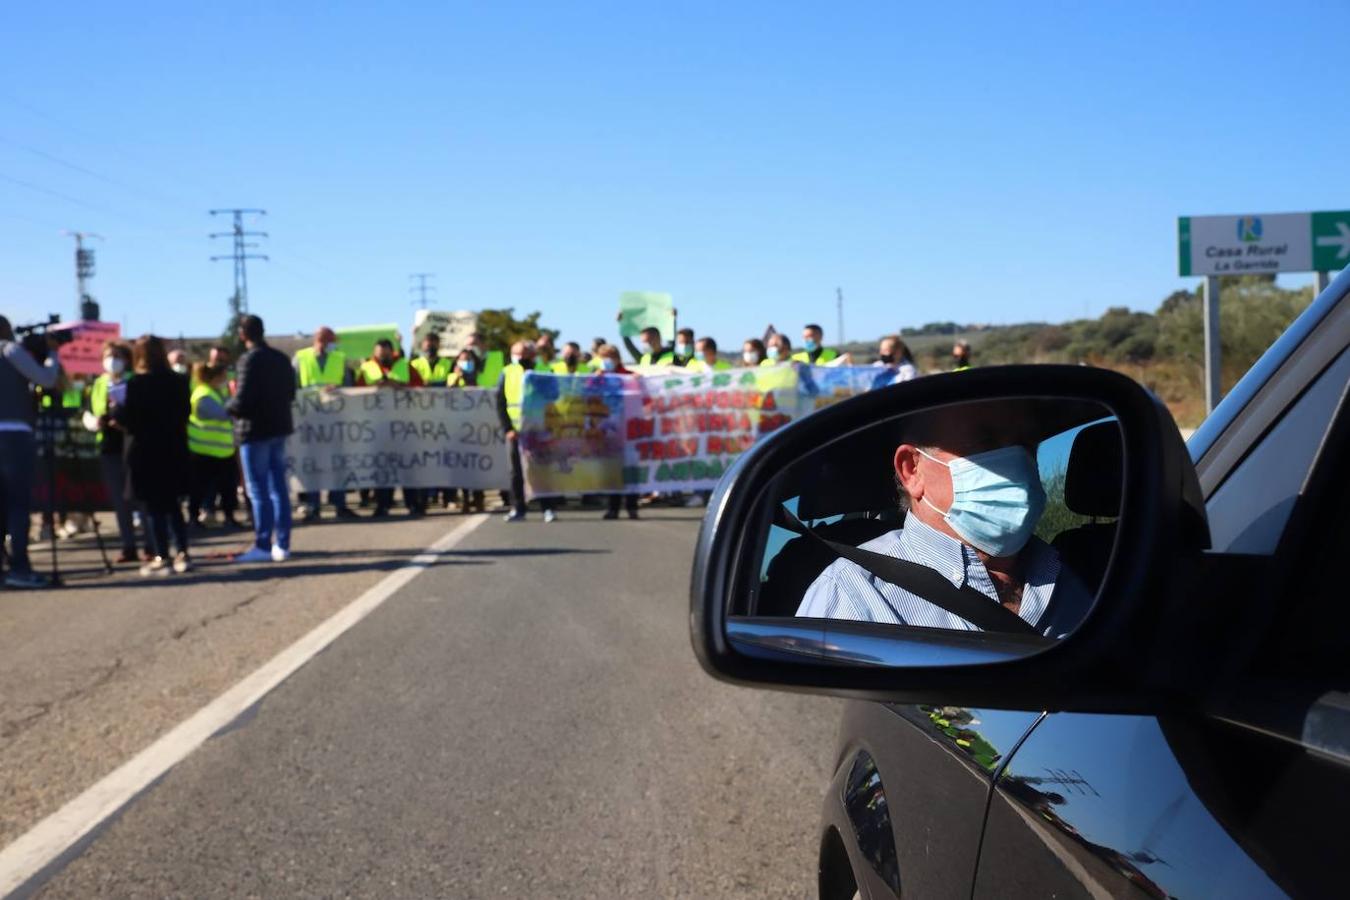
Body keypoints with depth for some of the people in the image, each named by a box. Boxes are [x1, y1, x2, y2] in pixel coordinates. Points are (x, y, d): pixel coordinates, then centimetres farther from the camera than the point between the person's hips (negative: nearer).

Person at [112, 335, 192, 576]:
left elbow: (128, 420, -13)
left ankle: (161, 558, 1)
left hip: (144, 451, -6)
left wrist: (116, 412, 5)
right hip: (174, 450, 6)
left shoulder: (137, 384, -13)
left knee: (151, 506, 1)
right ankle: (182, 554, 14)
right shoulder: (178, 382, 4)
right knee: (172, 504, 15)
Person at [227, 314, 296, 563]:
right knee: (279, 489, 11)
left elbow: (242, 401, -20)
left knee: (258, 491, -2)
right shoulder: (281, 358, 9)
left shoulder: (250, 359, -16)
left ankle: (263, 546, 0)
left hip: (255, 431, -7)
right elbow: (291, 393, 15)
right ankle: (282, 545, 14)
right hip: (279, 427, 7)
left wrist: (229, 405, -1)